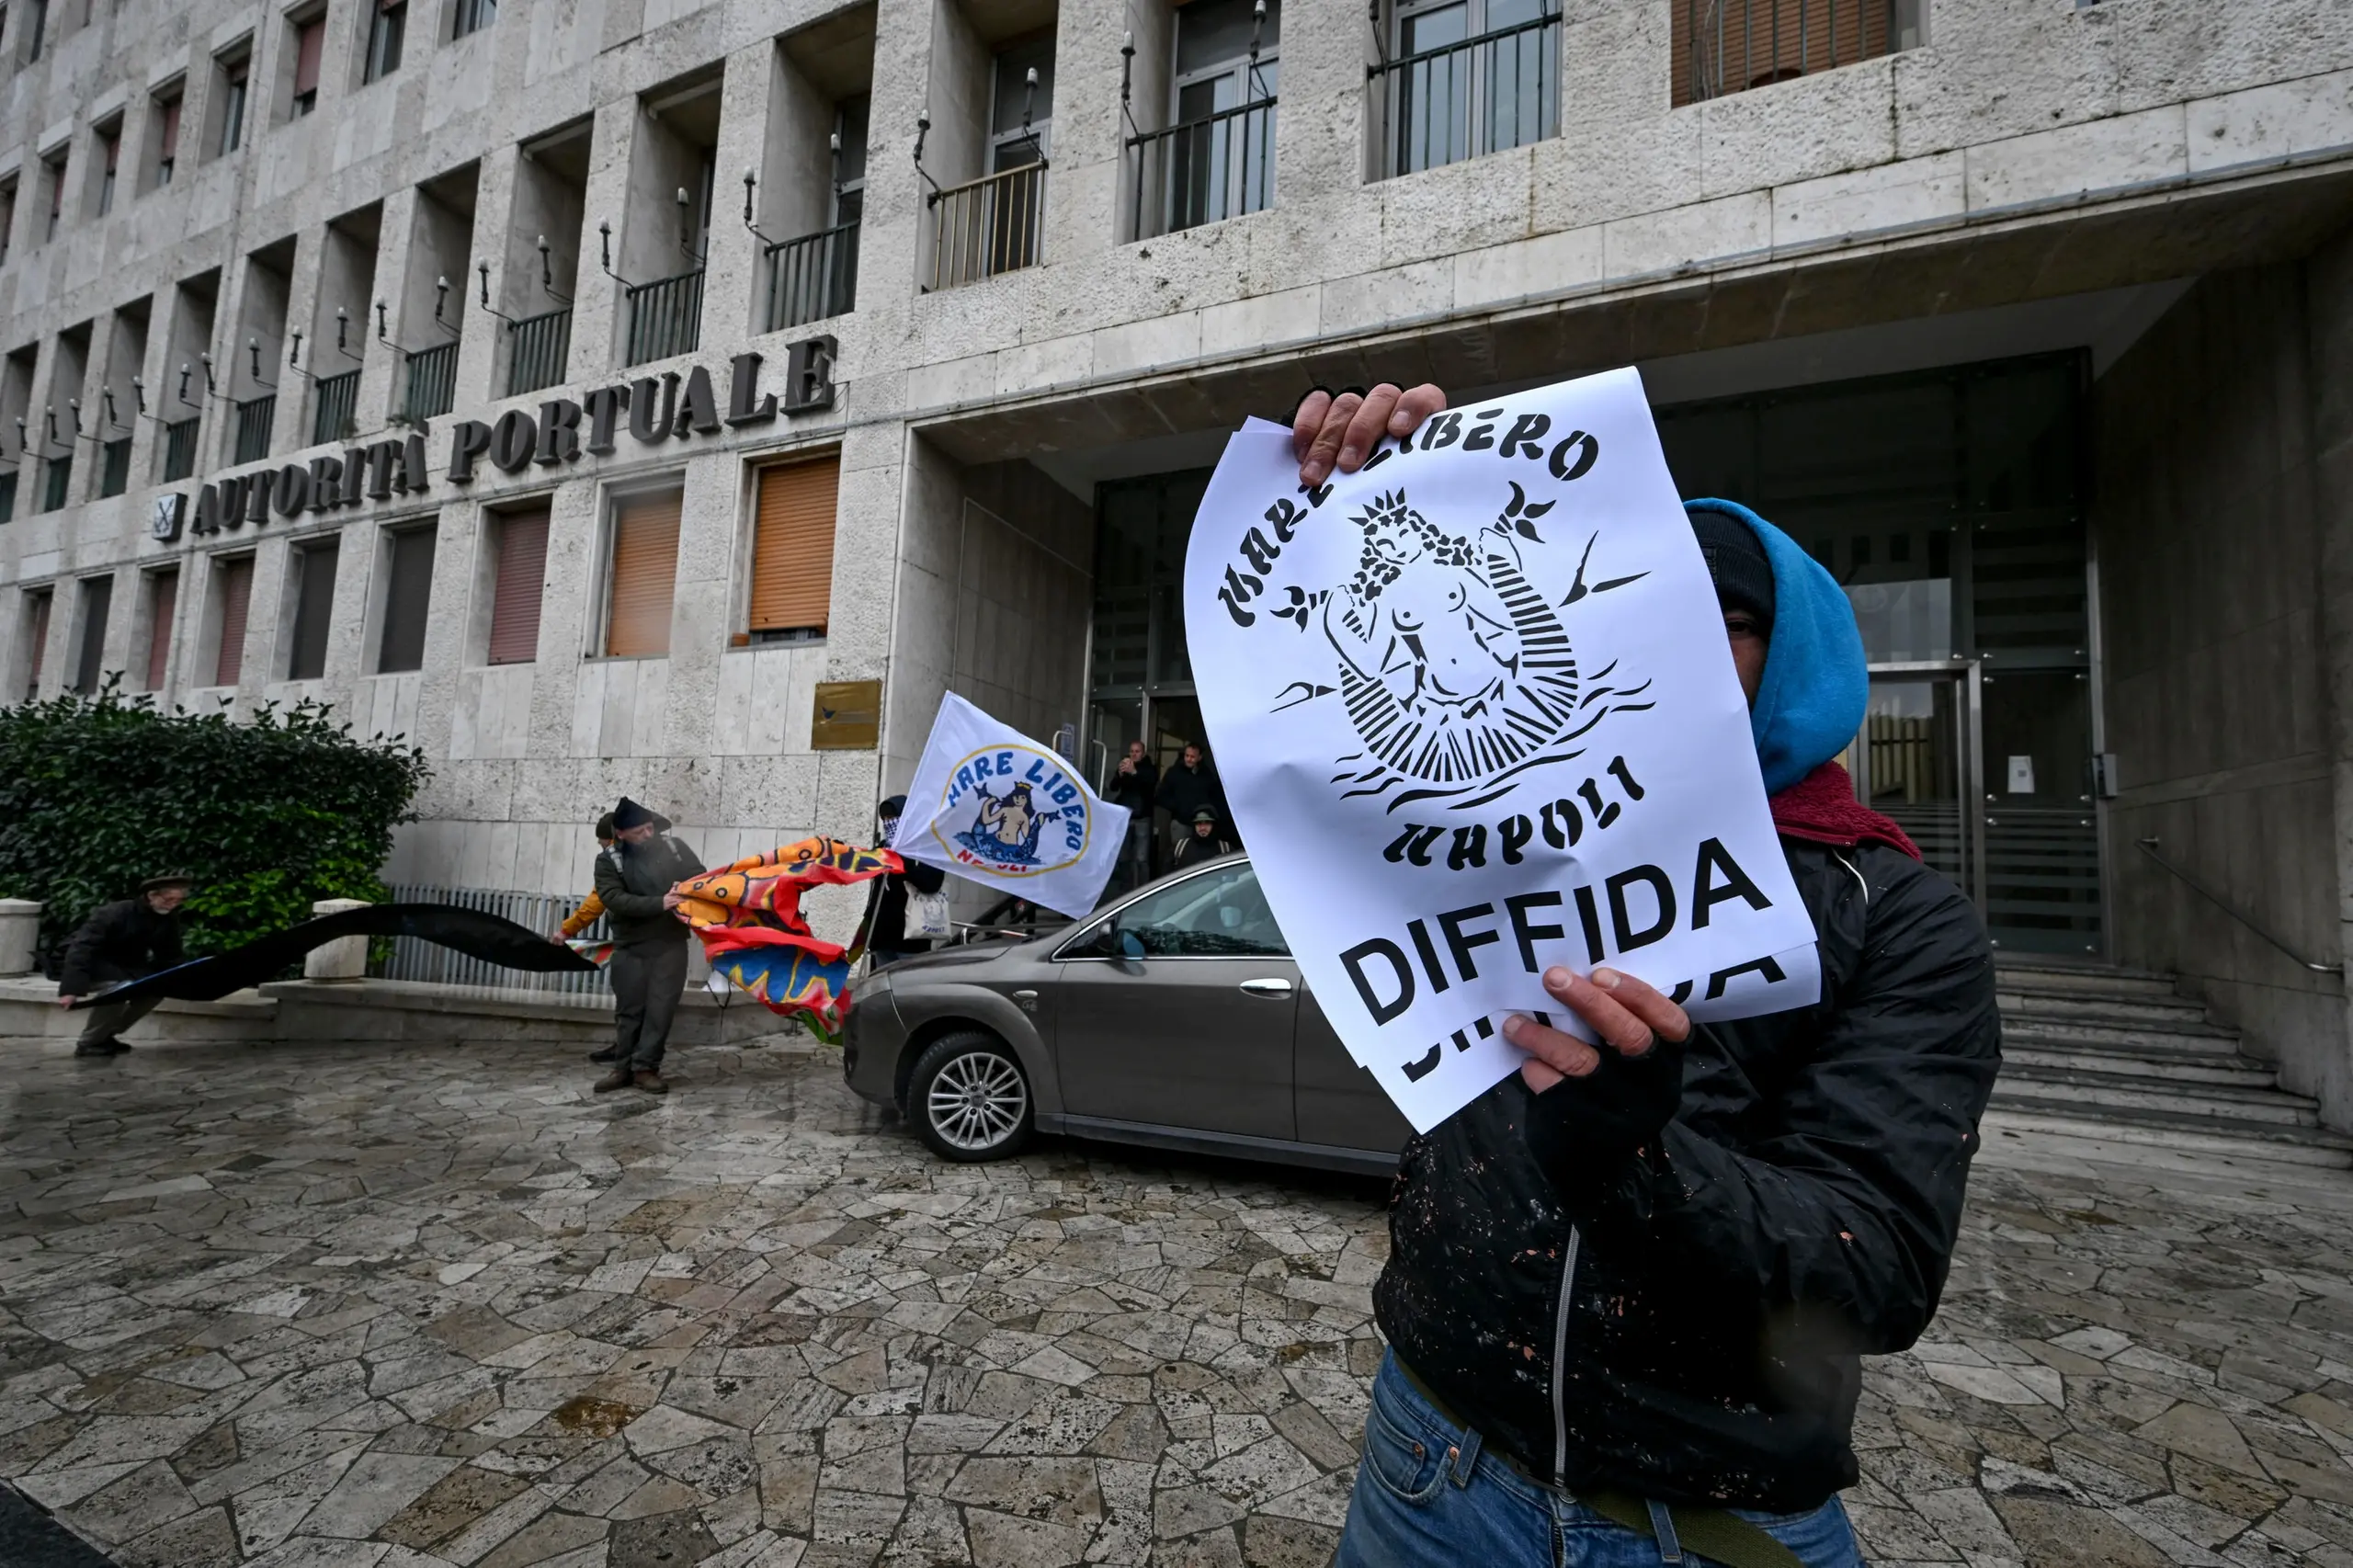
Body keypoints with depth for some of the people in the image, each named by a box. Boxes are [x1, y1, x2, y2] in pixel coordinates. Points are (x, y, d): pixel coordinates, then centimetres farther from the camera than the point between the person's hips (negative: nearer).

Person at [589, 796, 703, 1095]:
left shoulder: (670, 845, 1)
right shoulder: (608, 861, -3)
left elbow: (700, 875, 8)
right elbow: (614, 899, -16)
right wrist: (658, 904, -26)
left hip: (671, 943, 0)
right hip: (630, 947, 0)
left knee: (660, 1007, -2)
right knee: (630, 1009, 7)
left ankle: (646, 1067, 6)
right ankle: (623, 1067, 20)